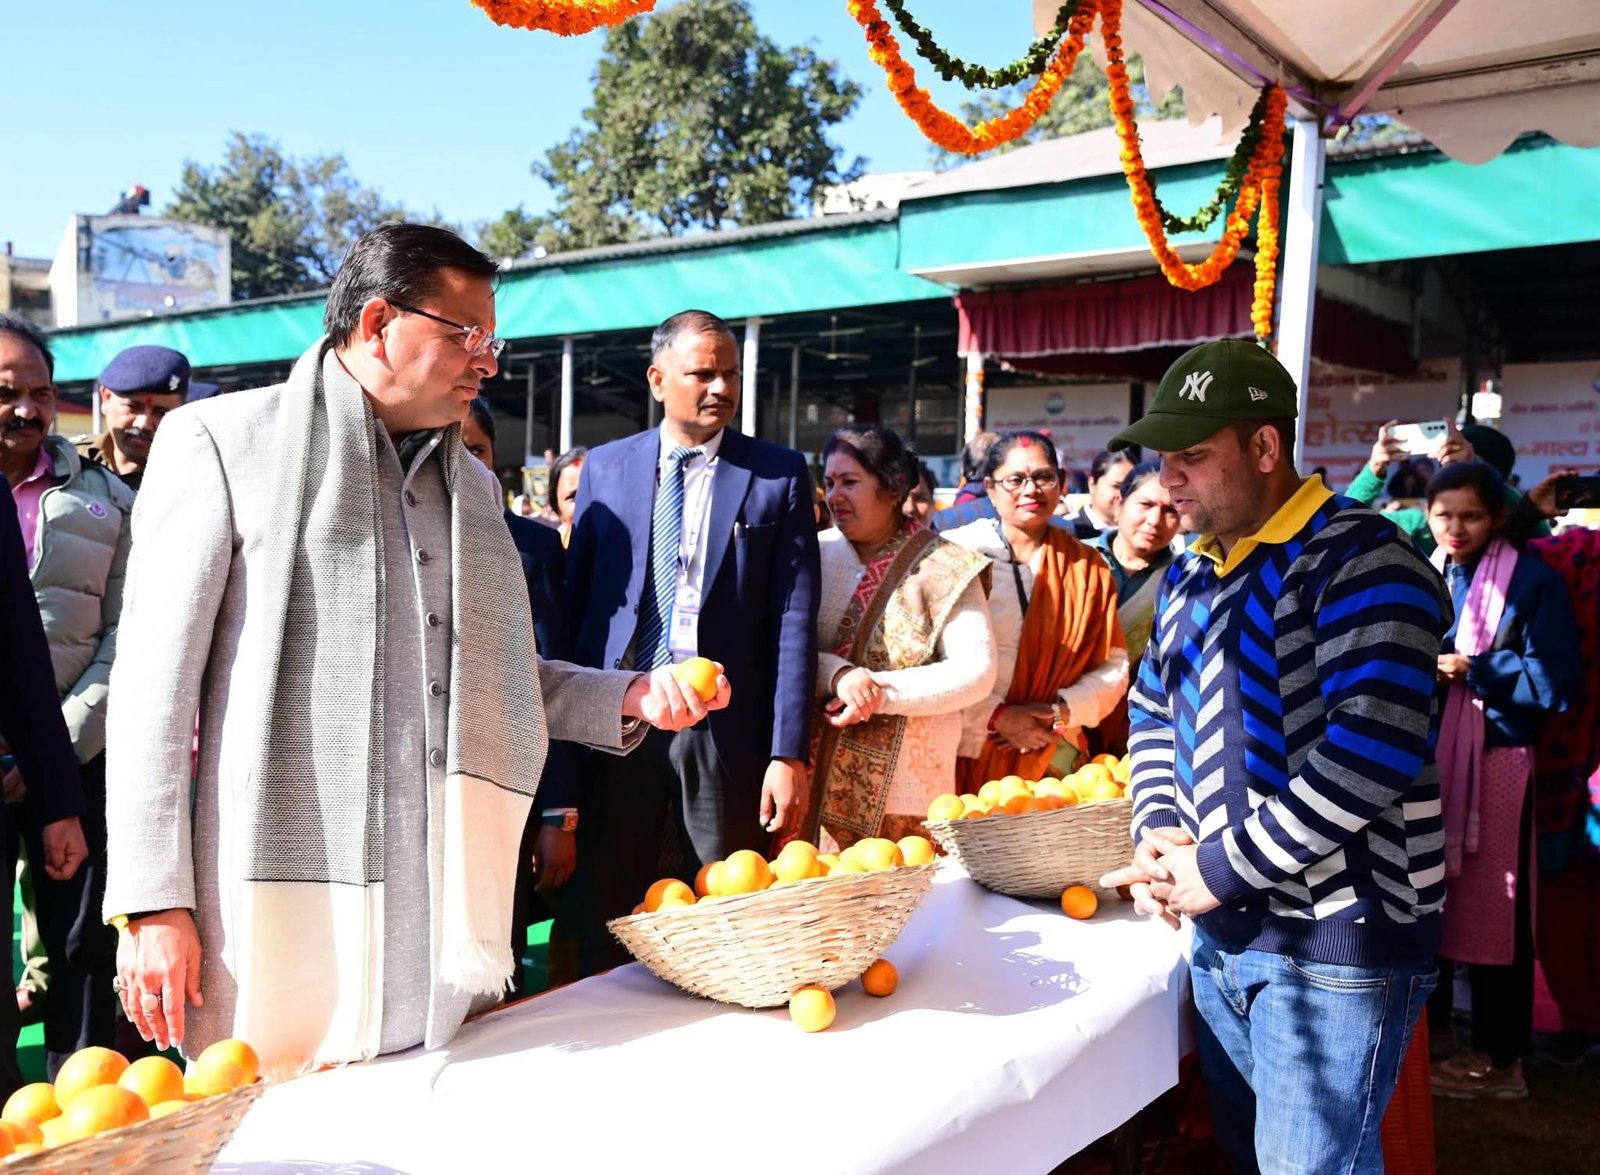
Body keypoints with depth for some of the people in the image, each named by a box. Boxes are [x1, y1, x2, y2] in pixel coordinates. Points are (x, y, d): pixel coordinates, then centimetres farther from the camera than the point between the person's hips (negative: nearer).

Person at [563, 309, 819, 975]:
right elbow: (575, 601, 9)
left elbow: (794, 618, -3)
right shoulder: (606, 468, 8)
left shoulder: (779, 474, 2)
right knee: (607, 927, 12)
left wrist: (789, 752, -9)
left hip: (725, 728, -2)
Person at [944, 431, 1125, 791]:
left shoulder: (1086, 568, 8)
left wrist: (1063, 711, -9)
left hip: (1052, 760, 3)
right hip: (965, 759, -3)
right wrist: (996, 717, -15)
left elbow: (1113, 667, 7)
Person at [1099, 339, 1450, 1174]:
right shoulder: (1189, 576, 11)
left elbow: (1373, 749, -27)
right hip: (1221, 932, 8)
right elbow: (1153, 711, 18)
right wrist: (1159, 831, -2)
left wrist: (1220, 868, -22)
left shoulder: (1359, 561, -16)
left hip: (1334, 942, -8)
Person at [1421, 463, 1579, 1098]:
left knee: (1491, 905, -1)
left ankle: (1501, 1056, 11)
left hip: (1497, 759, -5)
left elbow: (1555, 681, -14)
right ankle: (1430, 1021, 29)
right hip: (1427, 756, 6)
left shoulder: (1533, 582, -6)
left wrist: (1473, 669, -18)